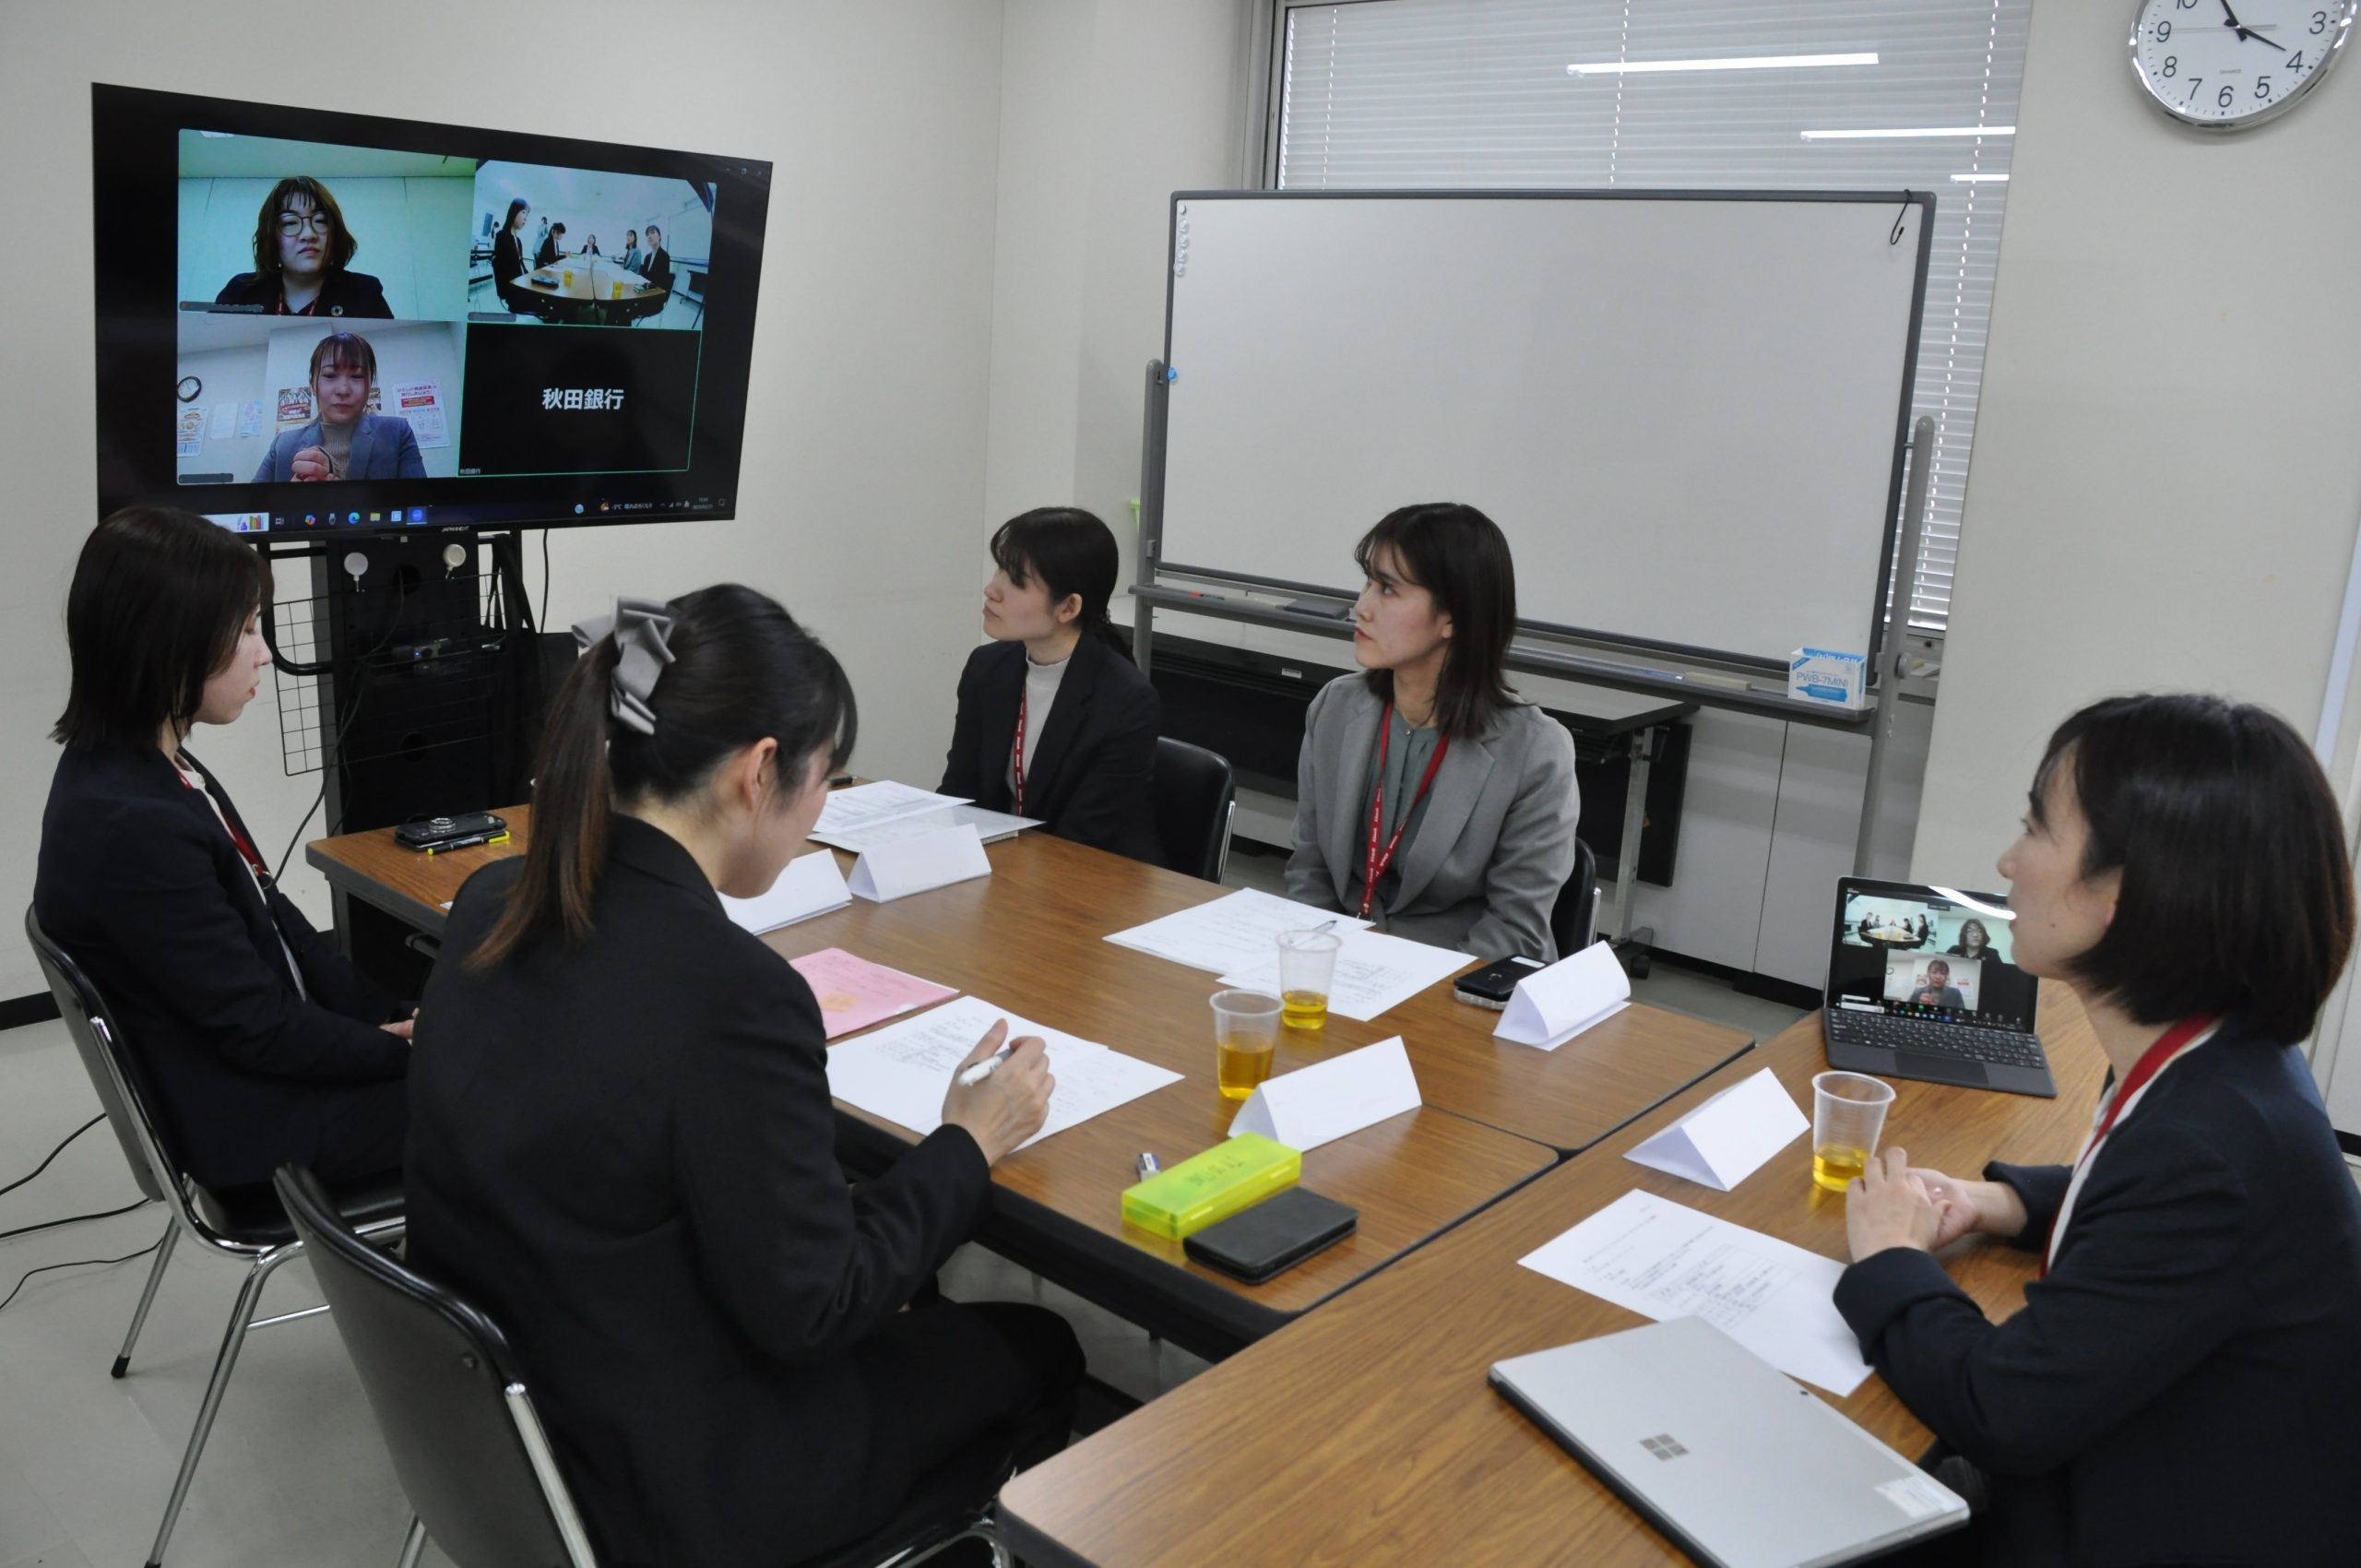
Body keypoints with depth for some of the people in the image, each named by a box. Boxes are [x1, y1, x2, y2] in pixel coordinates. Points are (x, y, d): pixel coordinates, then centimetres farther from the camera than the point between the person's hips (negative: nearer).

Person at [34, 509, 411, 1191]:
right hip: (255, 1117, -8)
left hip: (273, 1054, 8)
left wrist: (391, 1018, 1)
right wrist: (403, 1049, -10)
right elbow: (259, 1029, -22)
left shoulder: (149, 769, 2)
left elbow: (273, 921, 7)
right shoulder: (135, 827, -29)